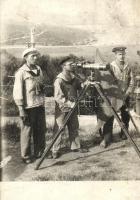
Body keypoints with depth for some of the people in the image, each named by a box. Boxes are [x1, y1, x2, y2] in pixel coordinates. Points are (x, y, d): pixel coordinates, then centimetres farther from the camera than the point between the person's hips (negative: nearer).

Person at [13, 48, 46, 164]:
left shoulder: (39, 70, 10)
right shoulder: (21, 72, -8)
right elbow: (17, 92, -11)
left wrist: (43, 102, 15)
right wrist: (21, 109, -14)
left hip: (40, 105, 6)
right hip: (28, 106, -6)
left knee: (41, 130, 13)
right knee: (27, 131, 2)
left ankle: (39, 152, 29)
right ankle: (26, 156, 17)